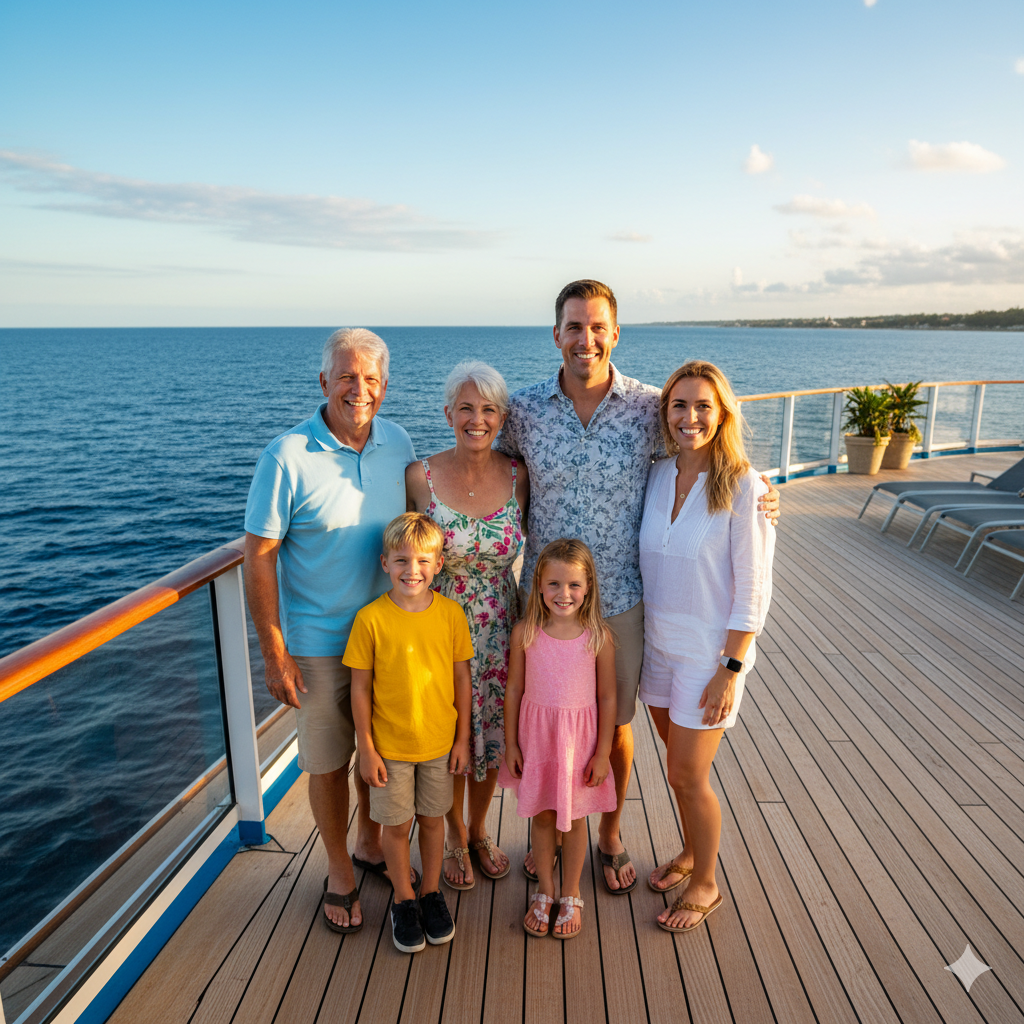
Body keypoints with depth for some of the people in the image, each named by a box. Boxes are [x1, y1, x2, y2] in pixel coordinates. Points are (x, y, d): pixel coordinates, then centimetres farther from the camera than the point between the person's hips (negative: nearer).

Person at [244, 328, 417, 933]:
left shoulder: (398, 444, -2)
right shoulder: (288, 457, -17)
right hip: (319, 640, -4)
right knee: (328, 761, 12)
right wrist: (274, 651, -14)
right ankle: (339, 872, 35)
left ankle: (372, 846, 45)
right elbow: (259, 556, -14)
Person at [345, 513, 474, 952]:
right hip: (390, 746, -1)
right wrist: (366, 749, -7)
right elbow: (360, 688, -9)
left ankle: (432, 892, 41)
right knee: (396, 824, 14)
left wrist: (462, 738, 2)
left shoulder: (451, 614, -9)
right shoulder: (371, 619, -16)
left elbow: (462, 678, 0)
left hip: (439, 742, 2)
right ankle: (404, 900, 38)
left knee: (432, 818, 18)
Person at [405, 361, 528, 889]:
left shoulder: (518, 476, -8)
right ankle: (455, 836, 42)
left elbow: (529, 543, 5)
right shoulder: (420, 477, -14)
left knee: (491, 733, 17)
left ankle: (479, 830, 45)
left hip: (498, 627, 2)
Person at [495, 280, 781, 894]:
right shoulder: (526, 409, -6)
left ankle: (611, 836, 43)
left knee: (616, 726, 16)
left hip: (621, 601, -1)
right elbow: (506, 464, 14)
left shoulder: (650, 407, -10)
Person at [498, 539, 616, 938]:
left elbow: (607, 697, -6)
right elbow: (514, 690, -2)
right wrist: (511, 744, 1)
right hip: (535, 735, 1)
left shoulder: (599, 636, -14)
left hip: (579, 739, -1)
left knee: (574, 818, 16)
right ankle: (544, 892, 39)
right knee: (542, 815, 17)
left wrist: (603, 753, -4)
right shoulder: (525, 633, -11)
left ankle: (571, 897, 38)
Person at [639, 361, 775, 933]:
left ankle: (706, 884, 29)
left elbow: (753, 590, -14)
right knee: (681, 764, 19)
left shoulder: (744, 487, -16)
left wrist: (730, 670, -15)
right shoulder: (657, 476, 0)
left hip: (711, 652, -5)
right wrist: (633, 638, 9)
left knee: (688, 775, 4)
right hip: (658, 644, 5)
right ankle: (691, 853, 43)